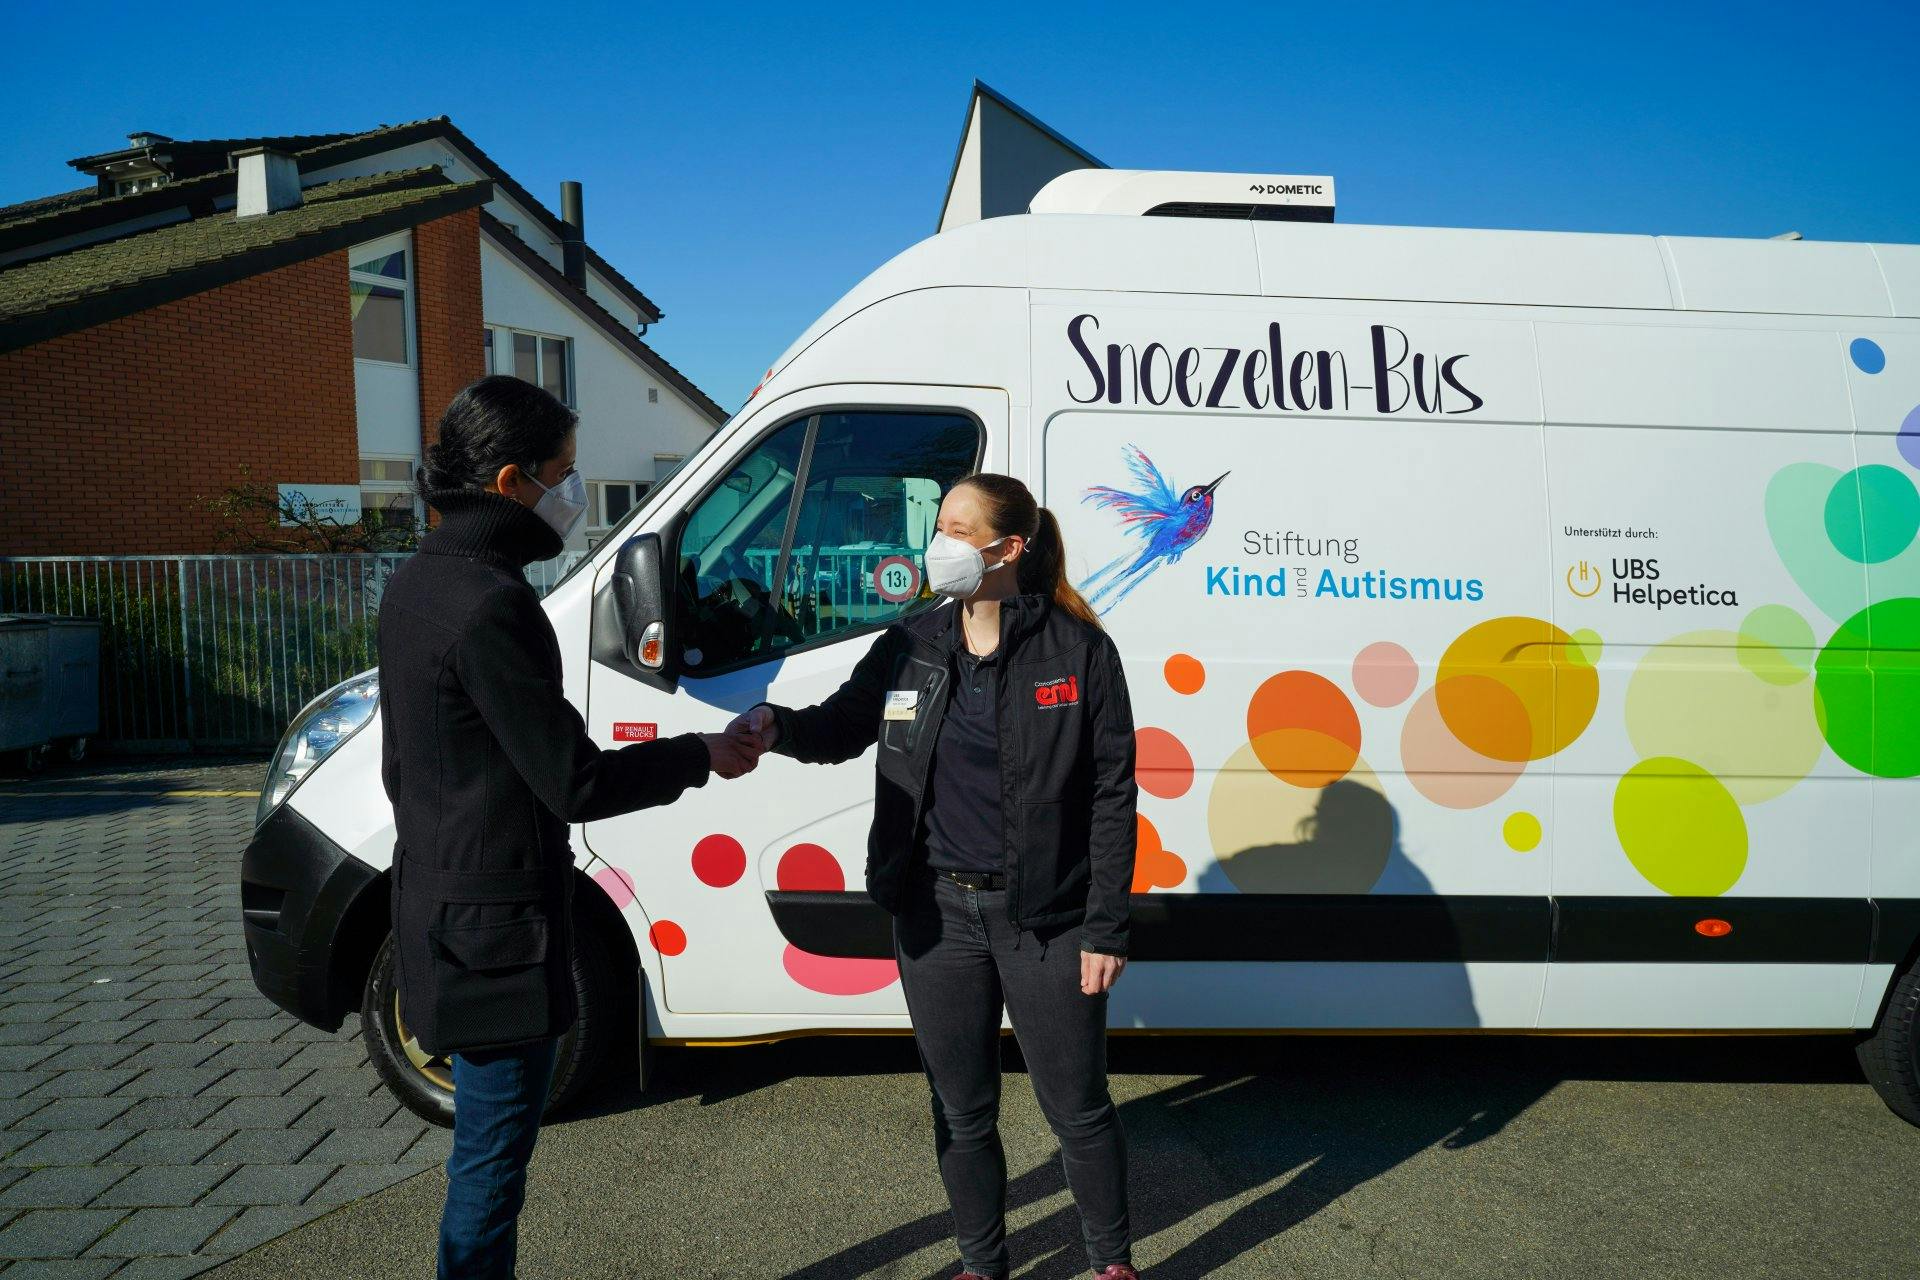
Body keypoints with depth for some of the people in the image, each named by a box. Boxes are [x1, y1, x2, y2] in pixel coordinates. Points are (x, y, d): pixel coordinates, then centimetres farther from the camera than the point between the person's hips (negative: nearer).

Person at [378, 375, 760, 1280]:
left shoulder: (418, 582, 9)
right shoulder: (490, 602, -23)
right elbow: (576, 782, -22)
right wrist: (704, 755, -10)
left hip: (440, 901, 10)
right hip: (498, 918, -10)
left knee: (489, 1139, 22)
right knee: (494, 1147, 5)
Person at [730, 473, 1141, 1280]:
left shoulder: (1077, 651, -9)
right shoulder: (910, 647, 3)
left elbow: (1111, 796, -8)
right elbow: (842, 726, 13)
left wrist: (1106, 927, -10)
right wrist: (777, 727, -10)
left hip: (1045, 916, -4)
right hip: (937, 912, 4)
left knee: (1076, 1107, 10)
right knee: (961, 1109, 17)